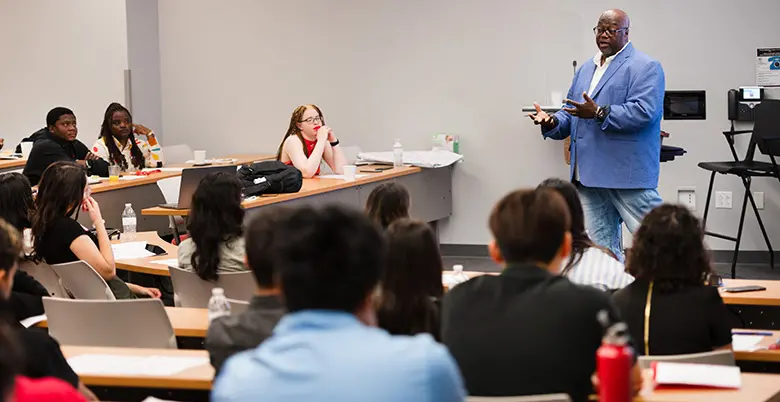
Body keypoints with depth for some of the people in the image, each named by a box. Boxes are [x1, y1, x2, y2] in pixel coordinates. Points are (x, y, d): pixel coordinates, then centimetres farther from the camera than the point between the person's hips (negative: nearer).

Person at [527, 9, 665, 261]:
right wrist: (552, 123, 0)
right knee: (600, 248, 10)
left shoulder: (645, 68, -5)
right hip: (590, 174, 8)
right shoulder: (586, 70, 20)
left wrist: (599, 113, -24)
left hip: (627, 174, -7)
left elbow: (643, 110, -18)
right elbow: (571, 115, 22)